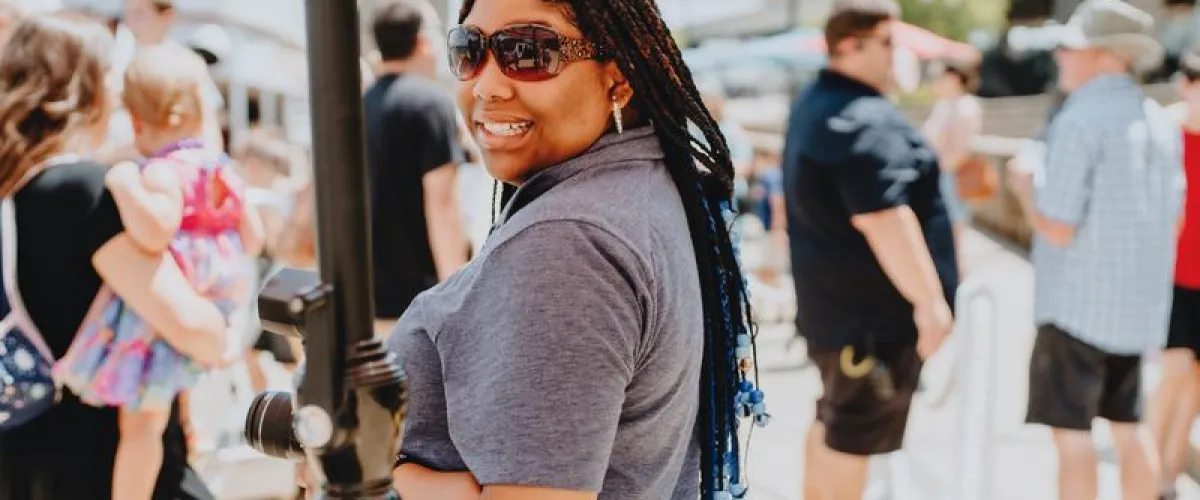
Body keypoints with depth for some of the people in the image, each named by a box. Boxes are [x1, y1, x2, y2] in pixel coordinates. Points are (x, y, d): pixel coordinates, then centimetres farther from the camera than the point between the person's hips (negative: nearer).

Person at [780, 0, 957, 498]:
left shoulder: (814, 104, 12)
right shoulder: (862, 119, -22)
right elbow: (883, 220, -29)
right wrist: (928, 298, -27)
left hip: (834, 299, 10)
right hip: (871, 307, -10)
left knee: (833, 420, 20)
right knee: (855, 433, 1)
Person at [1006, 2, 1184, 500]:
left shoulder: (1080, 120, -17)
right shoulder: (1159, 121, 8)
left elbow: (1057, 228, -20)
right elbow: (1171, 218, 16)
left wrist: (1025, 186, -2)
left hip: (1079, 304, -8)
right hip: (1138, 303, 8)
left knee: (1071, 433, 1)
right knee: (1129, 427, 18)